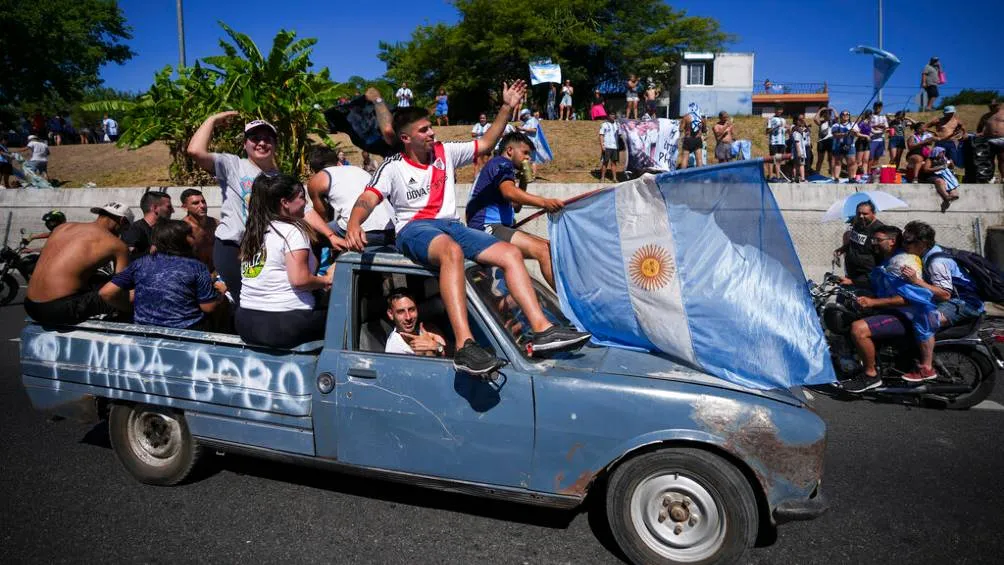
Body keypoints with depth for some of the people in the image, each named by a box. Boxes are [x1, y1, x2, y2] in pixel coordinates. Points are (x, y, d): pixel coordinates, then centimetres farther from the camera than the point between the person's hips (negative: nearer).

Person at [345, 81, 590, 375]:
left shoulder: (445, 152, 15)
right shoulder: (393, 167, 2)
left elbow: (485, 144, 22)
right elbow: (368, 199, -12)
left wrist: (506, 108, 14)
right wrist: (354, 223, -35)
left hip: (451, 225, 6)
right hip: (414, 229, -6)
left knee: (510, 253, -13)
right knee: (452, 251, -41)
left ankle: (542, 329, -19)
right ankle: (465, 346, -52)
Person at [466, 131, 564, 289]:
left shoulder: (502, 166, 28)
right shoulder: (501, 162, -4)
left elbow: (515, 206, 30)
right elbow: (509, 192, -28)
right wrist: (544, 202, -40)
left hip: (498, 226, 11)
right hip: (487, 227, -11)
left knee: (550, 247, 5)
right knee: (543, 250, -24)